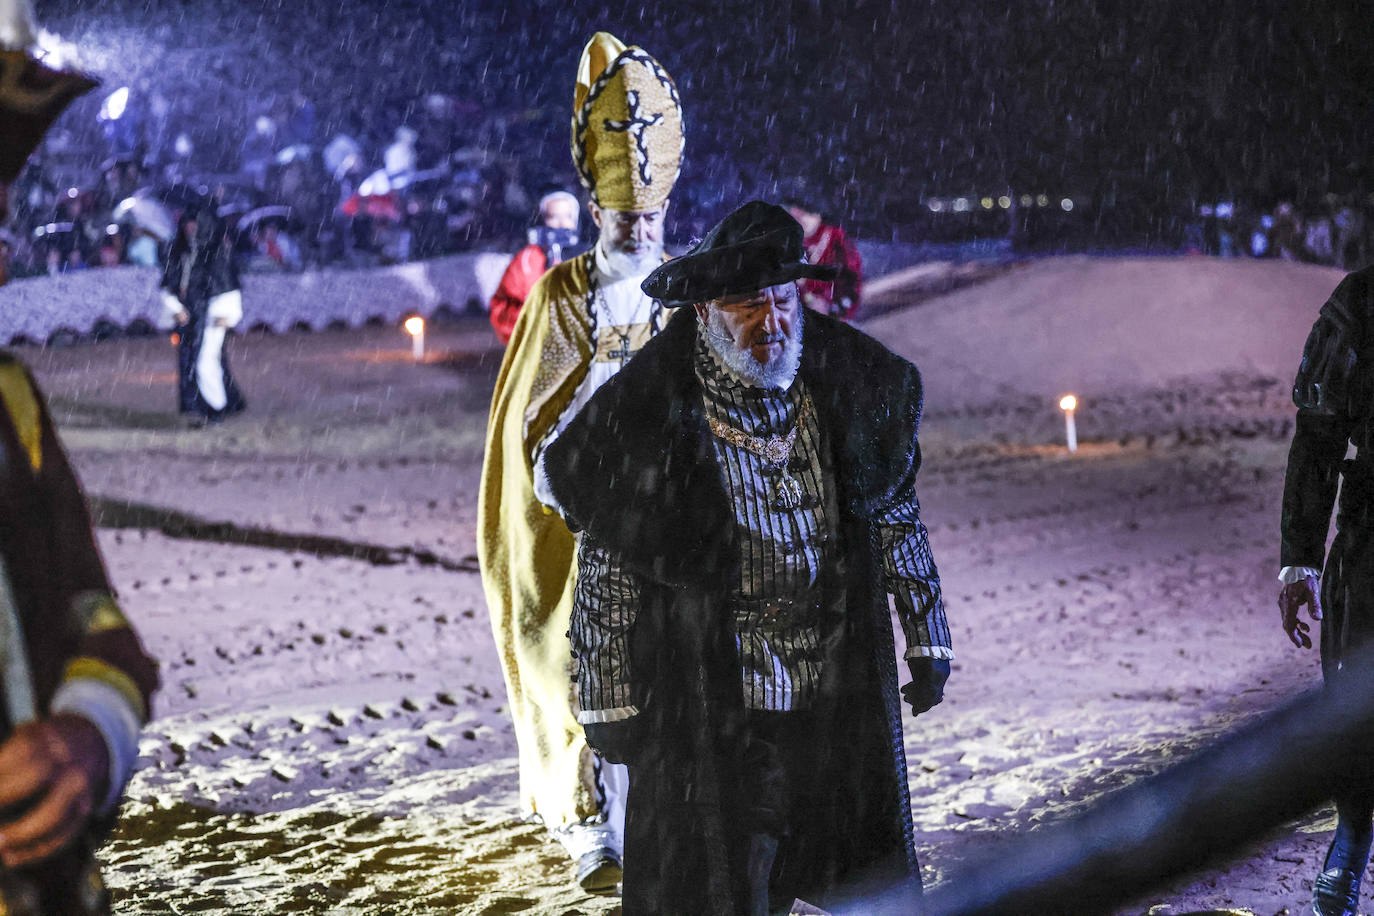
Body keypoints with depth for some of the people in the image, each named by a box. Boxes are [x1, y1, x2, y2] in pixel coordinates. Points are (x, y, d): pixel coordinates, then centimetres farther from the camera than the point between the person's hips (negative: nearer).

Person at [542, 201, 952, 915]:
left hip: (843, 698, 3)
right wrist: (609, 698, -3)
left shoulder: (855, 387, 0)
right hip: (710, 710, -3)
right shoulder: (644, 416, -11)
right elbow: (606, 568, -5)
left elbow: (898, 519, 12)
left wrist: (927, 641, 15)